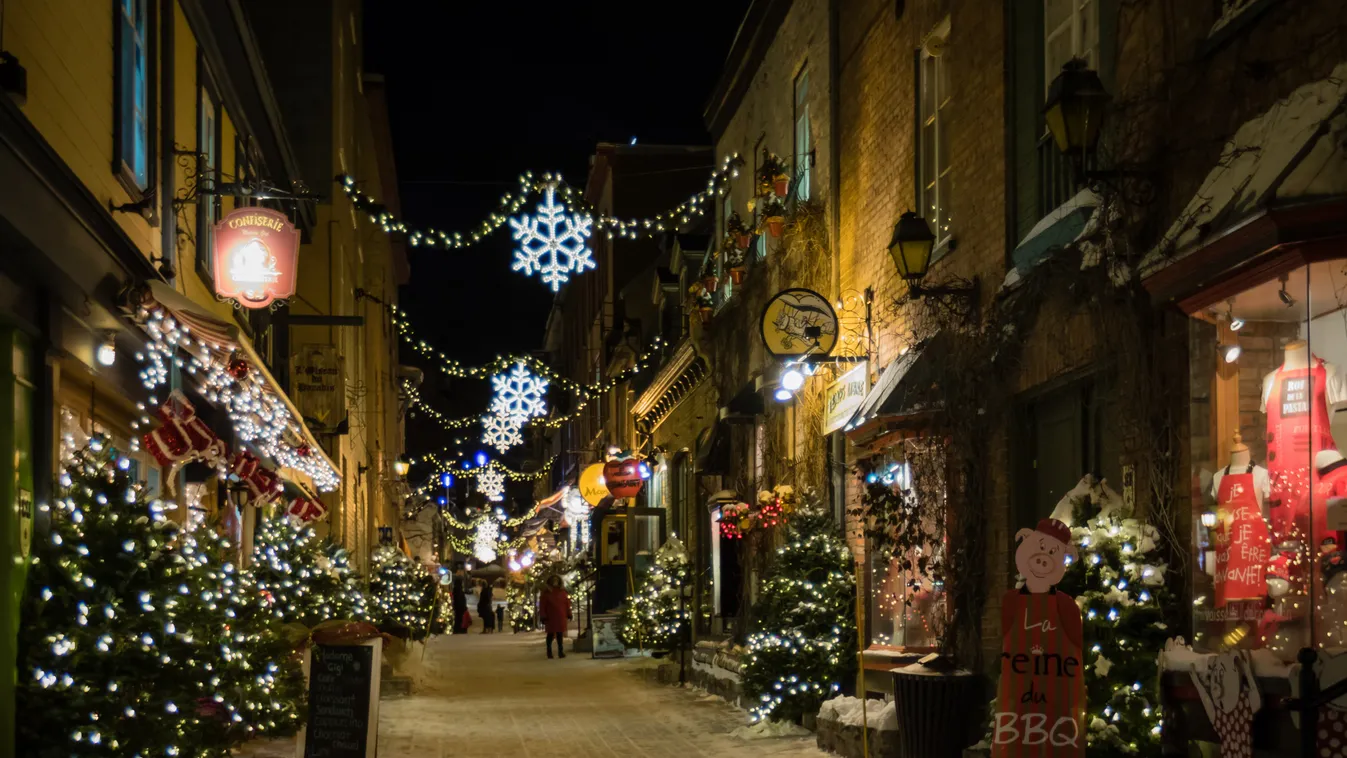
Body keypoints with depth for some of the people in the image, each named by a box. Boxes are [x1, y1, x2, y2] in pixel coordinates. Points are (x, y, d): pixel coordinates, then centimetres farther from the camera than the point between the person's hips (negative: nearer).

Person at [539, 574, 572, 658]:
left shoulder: (562, 591, 6)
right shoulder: (546, 592, -1)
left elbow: (567, 603, 8)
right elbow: (542, 605, -3)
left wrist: (568, 614, 5)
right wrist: (543, 616, -8)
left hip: (561, 617, 2)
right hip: (550, 617, -2)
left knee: (560, 633, 5)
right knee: (550, 634, 5)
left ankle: (560, 651, 8)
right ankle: (549, 651, 13)